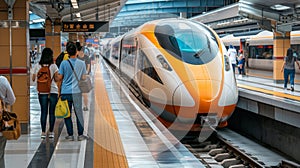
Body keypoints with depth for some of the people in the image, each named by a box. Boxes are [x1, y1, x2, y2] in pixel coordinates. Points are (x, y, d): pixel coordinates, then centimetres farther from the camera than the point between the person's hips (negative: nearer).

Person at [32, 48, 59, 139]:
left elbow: (33, 79, 8)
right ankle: (51, 132, 7)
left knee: (43, 112, 5)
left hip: (42, 91, 1)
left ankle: (43, 132, 2)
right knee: (52, 112, 5)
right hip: (53, 91, -1)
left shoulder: (37, 66, 2)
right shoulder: (53, 66, -4)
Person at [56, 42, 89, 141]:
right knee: (79, 113, 8)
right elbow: (84, 78, 5)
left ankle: (70, 135, 9)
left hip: (66, 92, -1)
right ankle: (80, 135, 10)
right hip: (77, 92, 1)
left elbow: (59, 78, -2)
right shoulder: (82, 63, -2)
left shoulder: (64, 63, -7)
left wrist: (56, 76, 19)